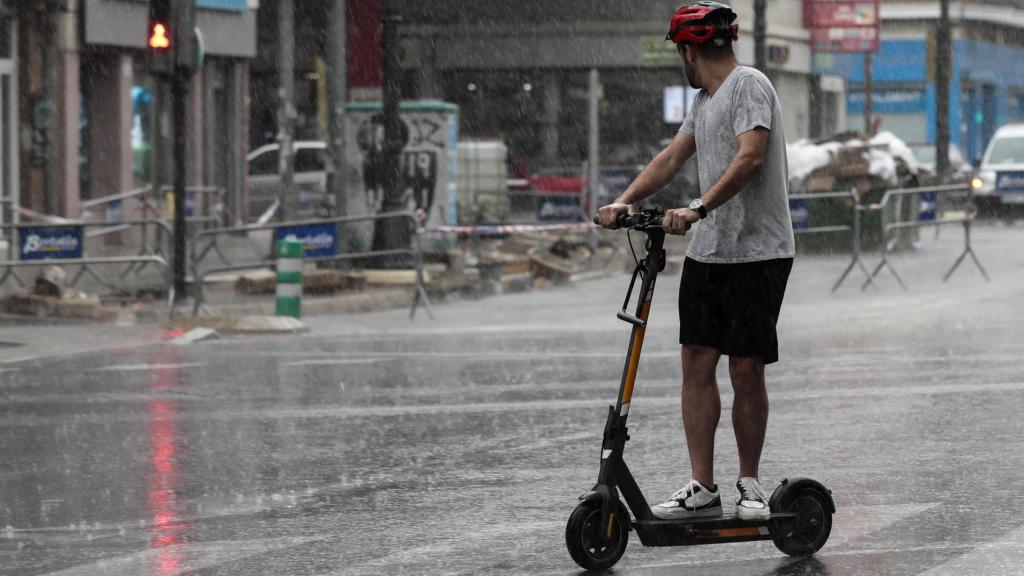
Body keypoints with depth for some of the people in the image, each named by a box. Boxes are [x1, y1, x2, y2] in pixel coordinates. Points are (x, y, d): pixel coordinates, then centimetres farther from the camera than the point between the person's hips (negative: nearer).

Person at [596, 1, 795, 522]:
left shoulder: (750, 85, -9)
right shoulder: (704, 101, 19)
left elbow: (750, 156, -22)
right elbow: (672, 157, 18)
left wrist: (698, 209, -31)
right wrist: (624, 201, 3)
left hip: (757, 251, -8)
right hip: (707, 251, 8)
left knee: (747, 368, -3)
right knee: (697, 362, 1)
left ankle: (749, 485, 10)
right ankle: (702, 488, 3)